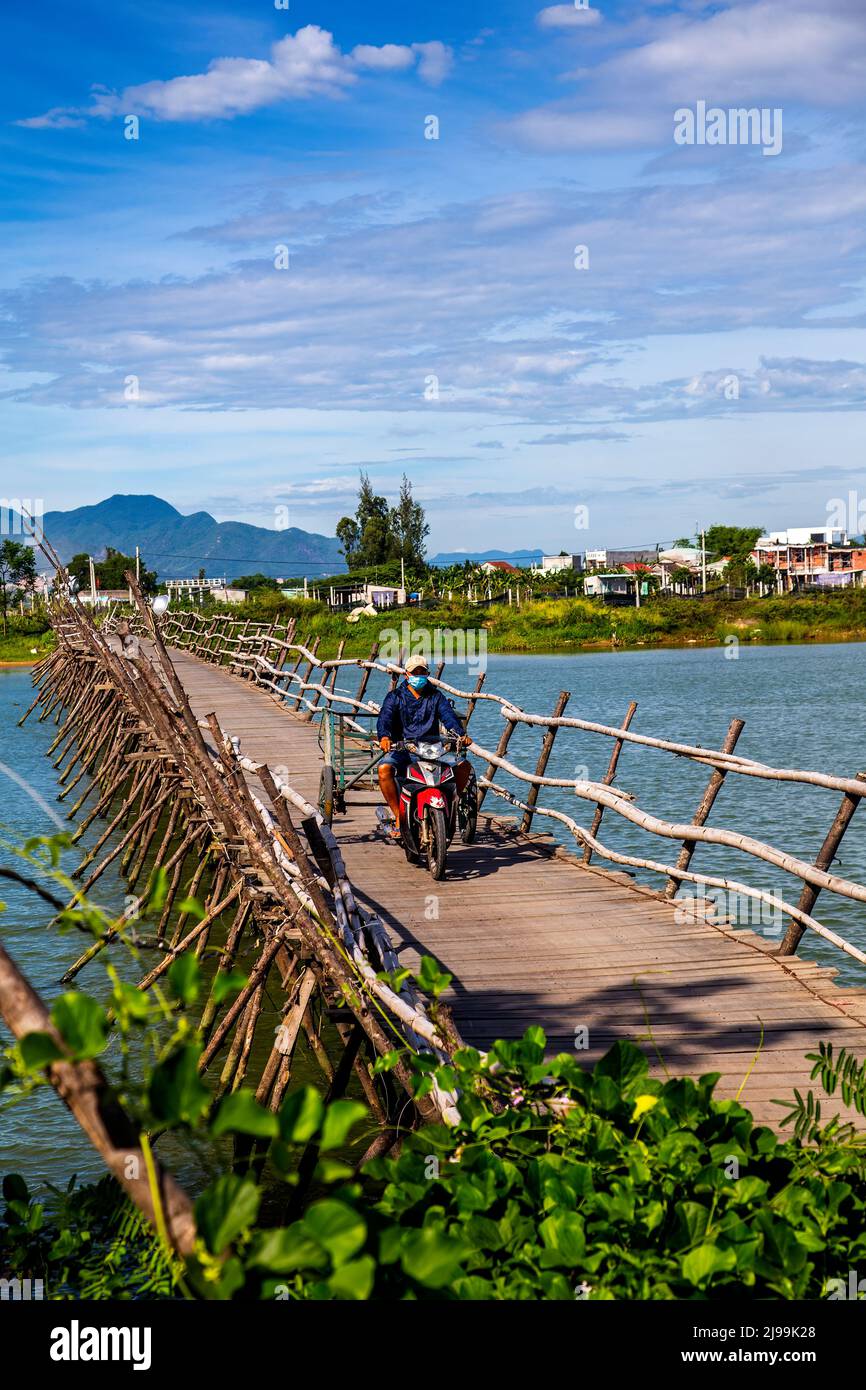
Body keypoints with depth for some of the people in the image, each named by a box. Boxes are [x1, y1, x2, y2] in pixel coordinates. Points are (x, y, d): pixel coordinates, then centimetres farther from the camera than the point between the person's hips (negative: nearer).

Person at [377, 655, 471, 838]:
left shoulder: (436, 696, 14)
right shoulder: (395, 696, 7)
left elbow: (448, 715, -4)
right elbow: (385, 717, -11)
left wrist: (460, 735, -26)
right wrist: (384, 736, -35)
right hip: (402, 747, -2)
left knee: (463, 765, -20)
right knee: (384, 769, -33)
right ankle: (399, 818, -21)